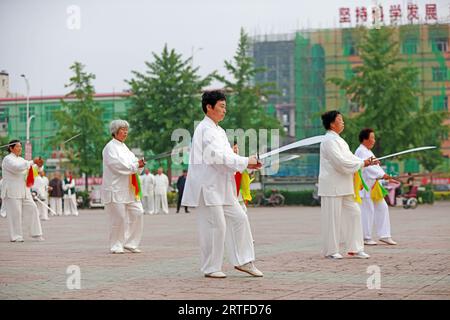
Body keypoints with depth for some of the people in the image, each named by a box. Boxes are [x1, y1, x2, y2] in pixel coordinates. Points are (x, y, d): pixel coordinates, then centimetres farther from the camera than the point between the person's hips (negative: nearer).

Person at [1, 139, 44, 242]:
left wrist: (38, 165, -4)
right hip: (12, 192, -8)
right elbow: (17, 167, -25)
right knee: (15, 213, -8)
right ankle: (15, 236, 0)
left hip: (24, 192, 8)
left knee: (33, 209, 0)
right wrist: (32, 162, -24)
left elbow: (31, 170, 17)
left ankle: (36, 234, 5)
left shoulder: (21, 160, 18)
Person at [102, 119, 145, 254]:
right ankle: (115, 246, 8)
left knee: (137, 213, 1)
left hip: (128, 189, 8)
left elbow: (134, 166, 15)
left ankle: (130, 243, 11)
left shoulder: (124, 147, 18)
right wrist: (136, 165, -15)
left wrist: (139, 164, -8)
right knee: (118, 218, -6)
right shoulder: (110, 147, -6)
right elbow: (118, 165, -18)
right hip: (115, 189, -8)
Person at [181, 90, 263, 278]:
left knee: (239, 218, 8)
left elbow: (224, 157, 16)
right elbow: (218, 156, -21)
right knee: (215, 225, -5)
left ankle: (243, 261, 15)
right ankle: (210, 268, 6)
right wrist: (246, 162, -17)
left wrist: (248, 164, 1)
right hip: (208, 186, -9)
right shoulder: (205, 129, -13)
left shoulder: (218, 130, 17)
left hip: (220, 186, 9)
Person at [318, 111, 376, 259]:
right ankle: (330, 251, 8)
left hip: (344, 186, 10)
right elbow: (340, 162, -22)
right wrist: (362, 163, -13)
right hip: (332, 186, -10)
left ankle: (354, 249, 15)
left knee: (353, 213, 9)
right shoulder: (329, 140, -14)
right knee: (332, 218, -2)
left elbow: (349, 157, 16)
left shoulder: (338, 140, 16)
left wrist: (366, 162, 1)